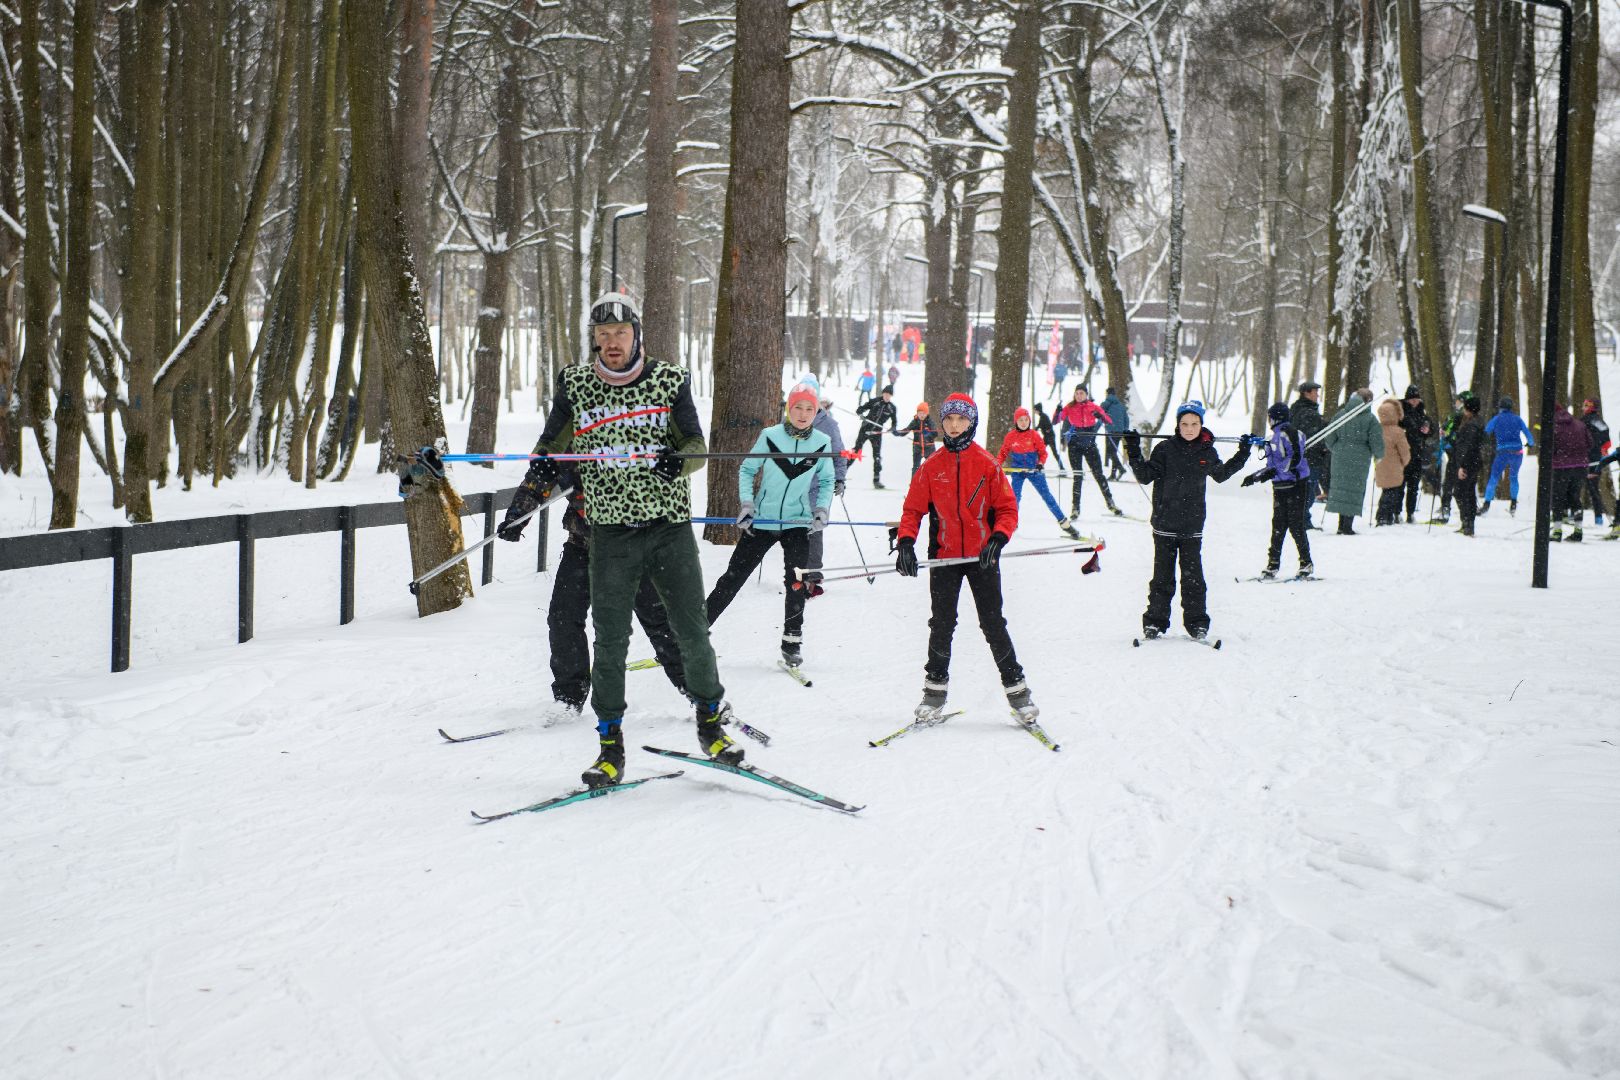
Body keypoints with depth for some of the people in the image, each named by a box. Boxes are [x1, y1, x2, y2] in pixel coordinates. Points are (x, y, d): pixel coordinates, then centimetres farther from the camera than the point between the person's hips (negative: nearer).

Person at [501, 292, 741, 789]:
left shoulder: (669, 382, 2)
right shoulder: (575, 386, 5)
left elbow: (697, 444, 2)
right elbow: (551, 451, 13)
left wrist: (678, 458, -20)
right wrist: (526, 498, 1)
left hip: (671, 526, 0)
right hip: (611, 531, 0)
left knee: (692, 632, 0)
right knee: (610, 641, -1)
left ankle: (712, 721, 21)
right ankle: (610, 744, 9)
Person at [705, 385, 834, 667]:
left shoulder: (822, 442, -3)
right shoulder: (770, 436, -8)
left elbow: (826, 481, 10)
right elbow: (747, 469, 3)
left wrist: (822, 509, -4)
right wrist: (746, 503, -7)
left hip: (797, 522, 0)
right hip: (762, 519, 0)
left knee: (796, 581, -14)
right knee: (733, 577, 3)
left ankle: (792, 643, 0)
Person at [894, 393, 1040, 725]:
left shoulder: (987, 464, -2)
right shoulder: (931, 467, 3)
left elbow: (1007, 508, -1)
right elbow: (913, 509, 6)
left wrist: (998, 539, -18)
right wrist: (905, 542, -10)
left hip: (982, 557, -2)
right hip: (944, 557, 2)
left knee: (993, 624, -1)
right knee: (941, 625, 5)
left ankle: (1016, 687, 8)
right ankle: (935, 689, 15)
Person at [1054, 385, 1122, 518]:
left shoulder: (1093, 407, 2)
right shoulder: (1069, 407, 2)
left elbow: (1107, 420, -1)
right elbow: (1056, 419, -4)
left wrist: (1100, 416, -22)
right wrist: (1058, 412, -24)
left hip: (1090, 444, 1)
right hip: (1075, 446, -1)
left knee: (1099, 474, 4)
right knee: (1077, 476, -3)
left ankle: (1110, 503, 13)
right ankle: (1076, 508, 1)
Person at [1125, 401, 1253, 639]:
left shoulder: (1207, 452, 5)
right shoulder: (1165, 449, -4)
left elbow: (1221, 475, 25)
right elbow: (1145, 476, -4)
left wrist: (1242, 456, 21)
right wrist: (1134, 454, -16)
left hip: (1193, 525, 1)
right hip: (1165, 523, -1)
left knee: (1193, 575, 3)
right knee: (1163, 575, 5)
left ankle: (1197, 621, 11)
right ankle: (1155, 620, 12)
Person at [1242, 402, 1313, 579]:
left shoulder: (1288, 432, -9)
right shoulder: (1274, 437, 17)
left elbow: (1296, 458, -19)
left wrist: (1275, 471, -22)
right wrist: (1254, 477, 19)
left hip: (1296, 485, -8)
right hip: (1280, 487, 8)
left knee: (1296, 525, -5)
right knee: (1278, 526, 5)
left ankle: (1306, 563, 6)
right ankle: (1273, 564, 7)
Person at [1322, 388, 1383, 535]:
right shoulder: (1370, 418, -8)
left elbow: (1329, 439, 8)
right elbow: (1376, 441, -8)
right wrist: (1378, 455, 12)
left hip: (1340, 458, 4)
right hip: (1360, 460, -4)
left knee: (1341, 486, 11)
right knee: (1355, 489, 2)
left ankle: (1341, 525, 12)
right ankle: (1347, 527, -1)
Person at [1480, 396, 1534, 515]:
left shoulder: (1496, 419, 2)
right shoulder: (1517, 418, 7)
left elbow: (1485, 433, -2)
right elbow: (1527, 433, 11)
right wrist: (1531, 443, 31)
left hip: (1502, 453, -2)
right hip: (1517, 452, 2)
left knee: (1493, 478, 4)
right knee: (1513, 477, 20)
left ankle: (1486, 504, -5)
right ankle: (1513, 504, 18)